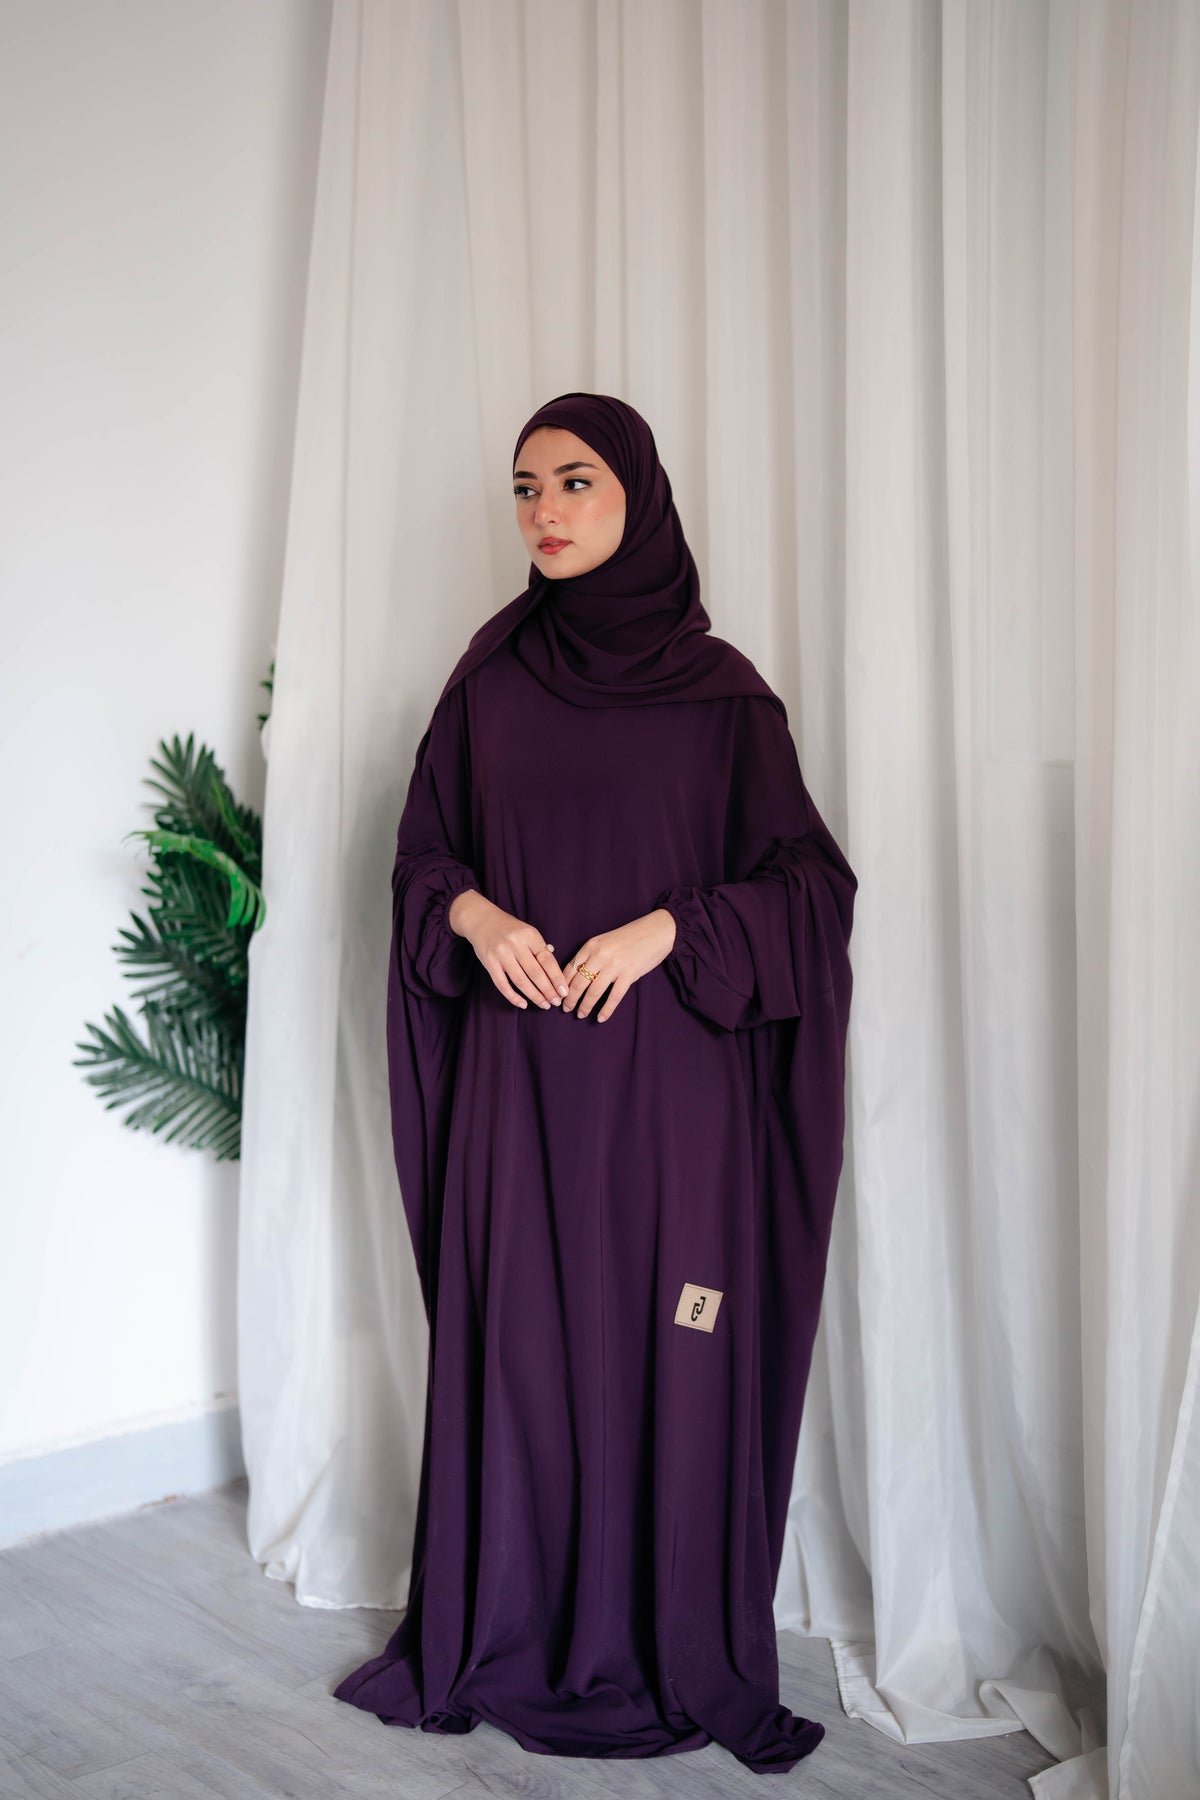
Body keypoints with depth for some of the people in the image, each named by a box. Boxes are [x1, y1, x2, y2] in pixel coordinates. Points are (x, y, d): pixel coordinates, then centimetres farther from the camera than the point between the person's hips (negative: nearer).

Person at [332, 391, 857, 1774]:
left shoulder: (717, 686, -1)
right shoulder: (491, 672, 7)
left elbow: (806, 879, -1)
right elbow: (423, 845, 12)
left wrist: (666, 928, -14)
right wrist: (473, 913, -8)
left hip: (667, 1066, -2)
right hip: (518, 1068, 3)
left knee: (664, 1340, 3)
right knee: (512, 1336, 7)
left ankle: (675, 1648, 20)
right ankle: (507, 1637, 24)